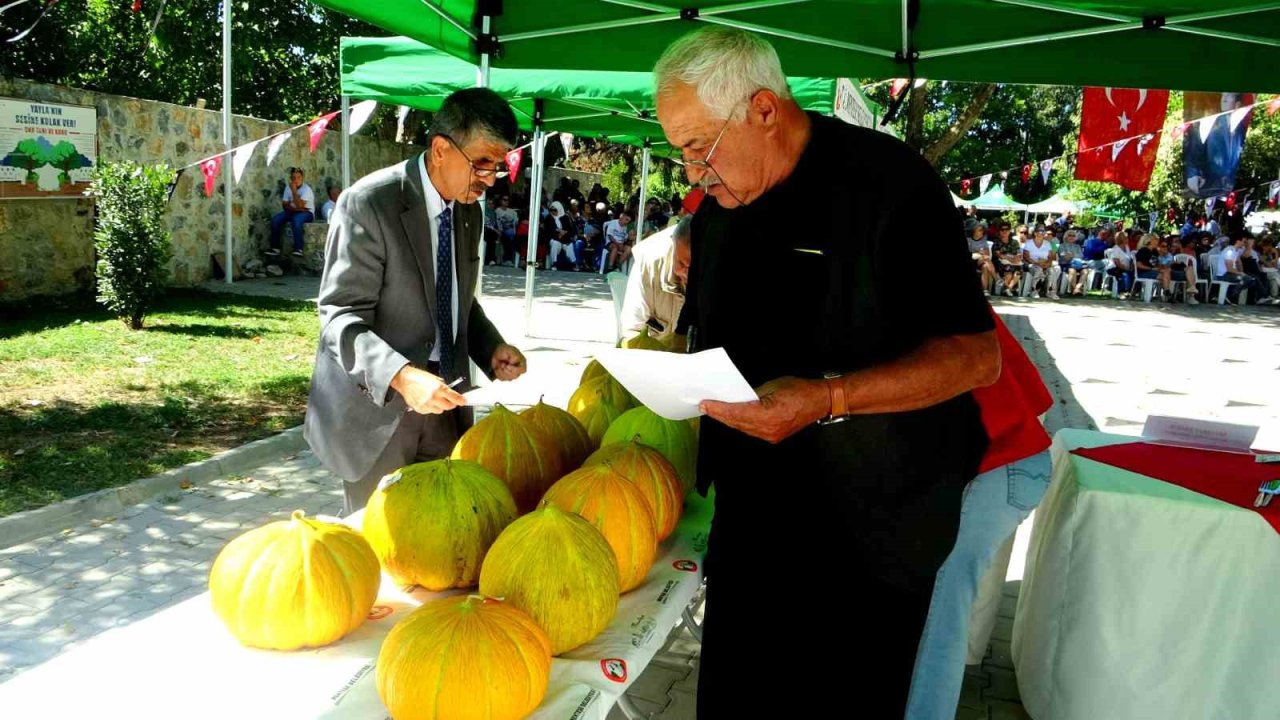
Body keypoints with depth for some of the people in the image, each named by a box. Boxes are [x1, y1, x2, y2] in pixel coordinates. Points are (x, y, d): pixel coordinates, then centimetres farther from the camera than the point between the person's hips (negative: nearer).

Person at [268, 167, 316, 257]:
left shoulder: (306, 189, -15)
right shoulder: (288, 187, 3)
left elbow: (299, 205, -26)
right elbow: (285, 205, 0)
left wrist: (294, 191, -24)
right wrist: (296, 208, -18)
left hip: (307, 213, -6)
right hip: (292, 212, 6)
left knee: (296, 219, -39)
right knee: (275, 219, -18)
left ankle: (298, 249, -38)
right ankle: (275, 248, -13)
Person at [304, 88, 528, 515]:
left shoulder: (469, 211, 7)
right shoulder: (368, 203, -15)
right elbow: (341, 318, -19)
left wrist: (491, 349, 0)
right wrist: (402, 377, -34)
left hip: (443, 403, 6)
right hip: (376, 407, -6)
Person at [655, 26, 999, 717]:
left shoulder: (892, 186, -14)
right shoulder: (719, 205, 8)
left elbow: (975, 355, -17)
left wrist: (829, 398, -29)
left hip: (873, 527, -6)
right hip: (753, 515, 6)